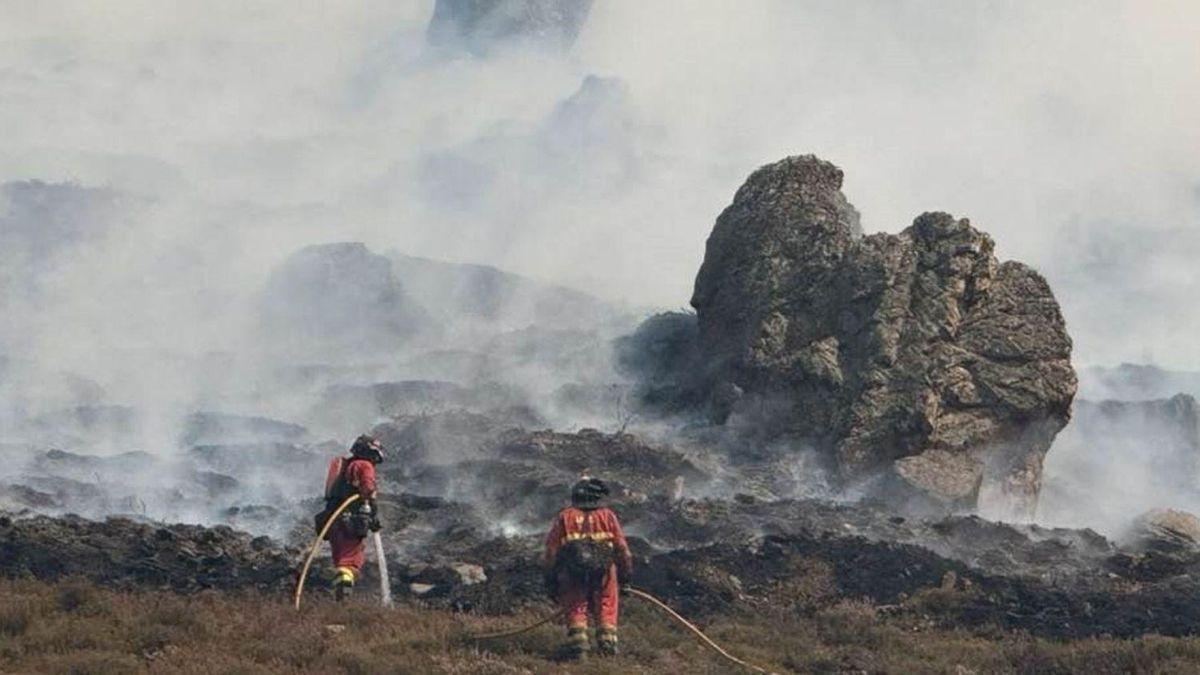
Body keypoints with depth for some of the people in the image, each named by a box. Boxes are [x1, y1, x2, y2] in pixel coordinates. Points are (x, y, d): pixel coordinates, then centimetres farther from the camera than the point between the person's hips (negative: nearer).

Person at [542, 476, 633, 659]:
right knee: (606, 609, 13)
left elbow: (551, 551, 7)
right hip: (604, 572, 0)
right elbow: (621, 548, 7)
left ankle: (577, 644, -2)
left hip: (572, 573, 0)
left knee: (576, 609, 10)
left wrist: (551, 580, 11)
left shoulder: (564, 517, 10)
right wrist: (626, 574, 16)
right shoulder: (607, 516, 9)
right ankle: (607, 642, 5)